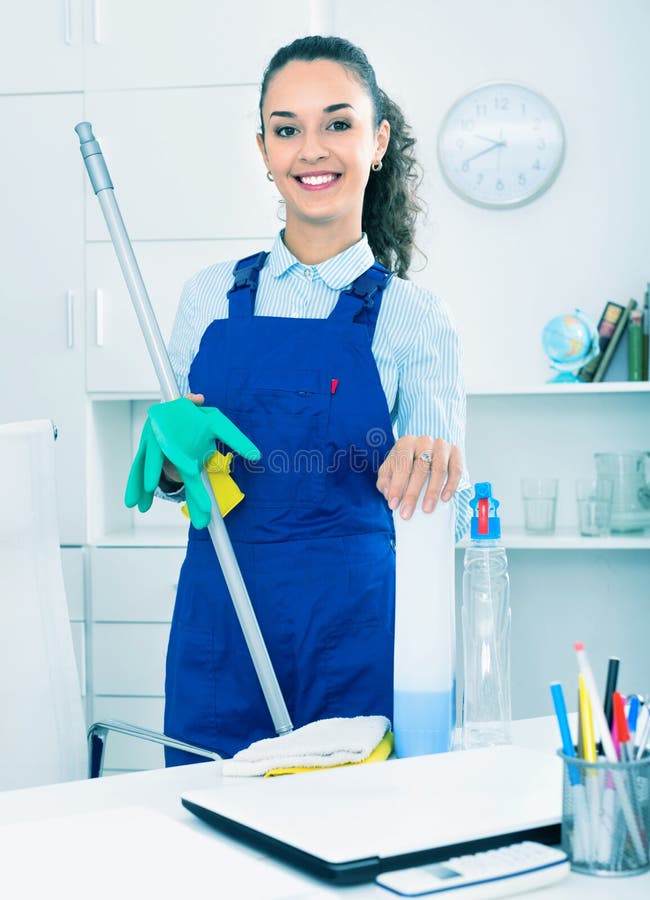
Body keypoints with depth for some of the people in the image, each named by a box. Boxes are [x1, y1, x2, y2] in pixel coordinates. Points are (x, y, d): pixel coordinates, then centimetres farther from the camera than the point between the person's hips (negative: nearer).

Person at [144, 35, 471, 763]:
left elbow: (441, 523, -3)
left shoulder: (413, 318, 0)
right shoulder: (210, 296, 7)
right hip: (217, 620, 2)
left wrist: (436, 462, -24)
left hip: (352, 628, -2)